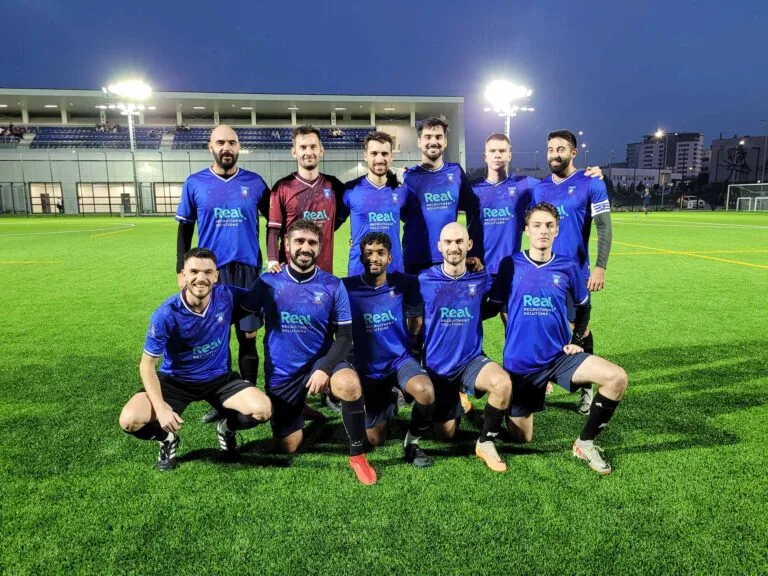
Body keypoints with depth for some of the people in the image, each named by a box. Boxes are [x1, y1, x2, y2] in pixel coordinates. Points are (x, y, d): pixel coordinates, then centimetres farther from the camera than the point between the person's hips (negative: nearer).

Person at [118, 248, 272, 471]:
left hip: (219, 377, 1)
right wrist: (161, 407, -27)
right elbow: (147, 364, -16)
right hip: (175, 380, -1)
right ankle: (167, 438, 12)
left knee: (263, 410, -22)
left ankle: (226, 428, 14)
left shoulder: (227, 296, -16)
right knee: (130, 420, -23)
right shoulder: (166, 314, -22)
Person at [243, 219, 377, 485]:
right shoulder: (268, 282, -7)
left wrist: (325, 368, -21)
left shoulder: (333, 286, -9)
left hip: (321, 361, -1)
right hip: (281, 372, 1)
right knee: (289, 447, 9)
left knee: (350, 385, -36)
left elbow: (344, 336, -9)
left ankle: (358, 455, -13)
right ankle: (302, 410, 43)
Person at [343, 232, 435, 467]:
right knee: (375, 441, 8)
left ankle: (412, 442, -5)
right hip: (368, 369, 1)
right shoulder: (347, 287, -13)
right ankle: (389, 401, 42)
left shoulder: (404, 283, -8)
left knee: (425, 392, -35)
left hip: (400, 359, 0)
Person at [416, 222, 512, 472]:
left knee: (503, 383, -31)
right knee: (445, 435, 5)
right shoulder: (425, 280, -10)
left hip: (471, 360, 1)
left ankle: (486, 442, -7)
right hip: (437, 366, 0)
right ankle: (456, 403, 39)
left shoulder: (482, 278, -6)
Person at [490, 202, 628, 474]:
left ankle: (585, 443, -2)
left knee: (617, 377, -22)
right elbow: (496, 307, 4)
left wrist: (577, 342, 3)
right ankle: (511, 409, 41)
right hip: (520, 362, -2)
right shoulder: (510, 265, -6)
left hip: (560, 355, 2)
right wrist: (515, 340, 4)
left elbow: (583, 306, 14)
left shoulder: (568, 266, -1)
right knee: (521, 439, 4)